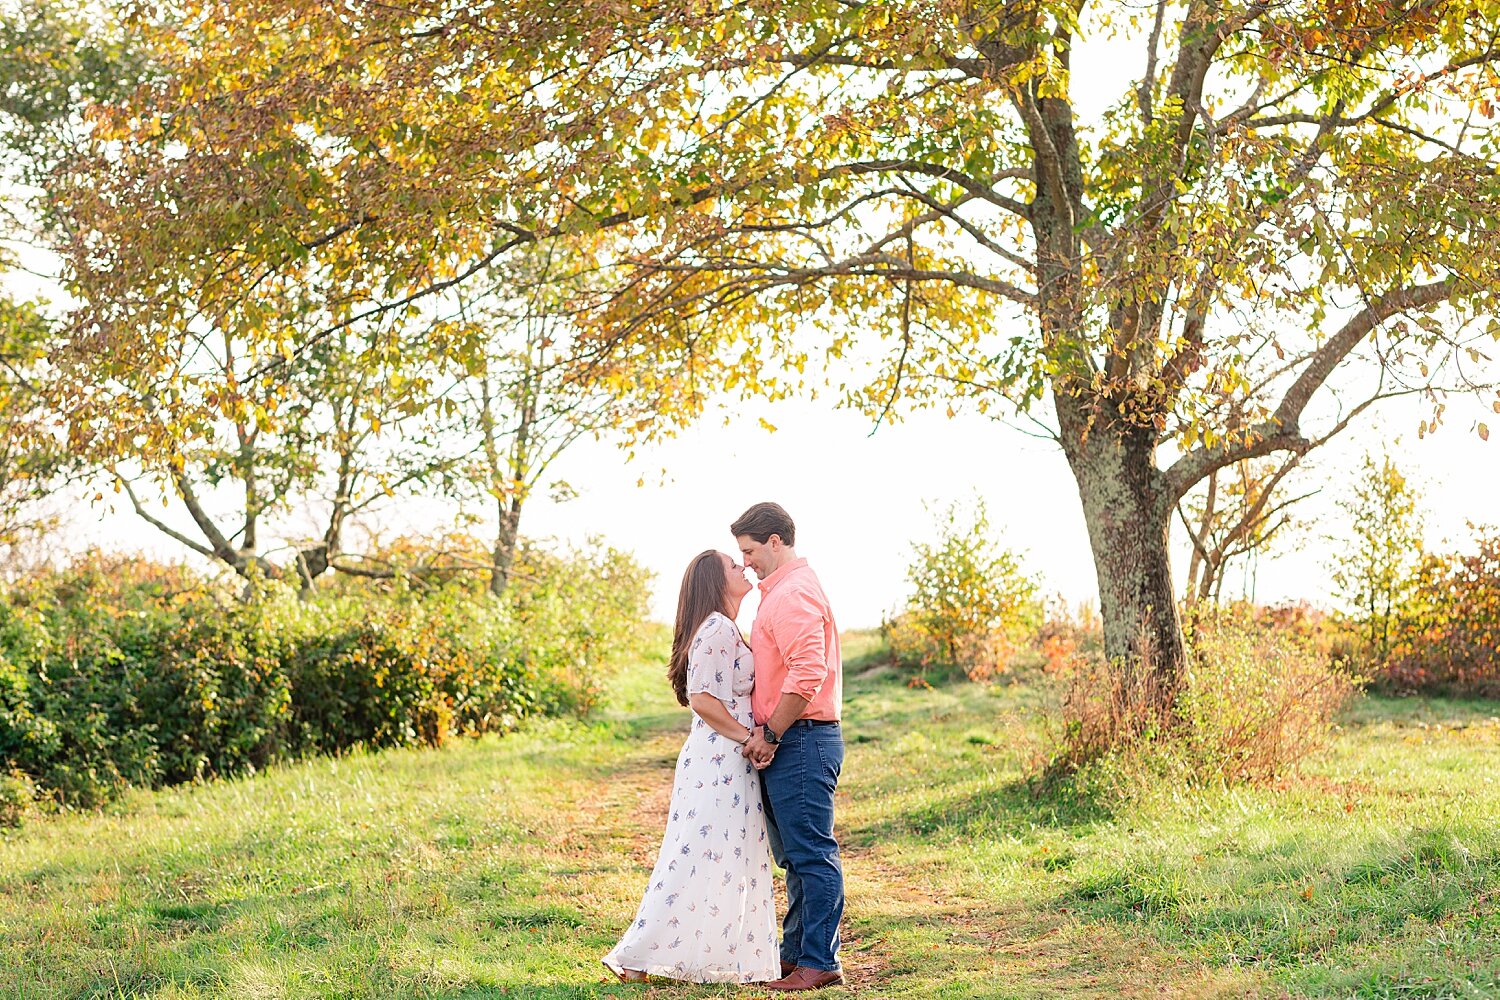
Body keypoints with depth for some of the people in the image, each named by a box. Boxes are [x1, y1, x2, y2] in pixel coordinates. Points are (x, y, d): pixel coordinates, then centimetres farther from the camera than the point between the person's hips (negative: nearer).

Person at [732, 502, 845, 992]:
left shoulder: (793, 594, -13)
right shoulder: (786, 589, 21)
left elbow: (807, 674, -25)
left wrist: (771, 734, -17)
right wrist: (766, 731, 12)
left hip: (801, 743, -11)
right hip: (789, 744, 11)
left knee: (813, 855, -6)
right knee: (796, 857, 15)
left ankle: (819, 963, -2)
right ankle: (796, 953, 23)